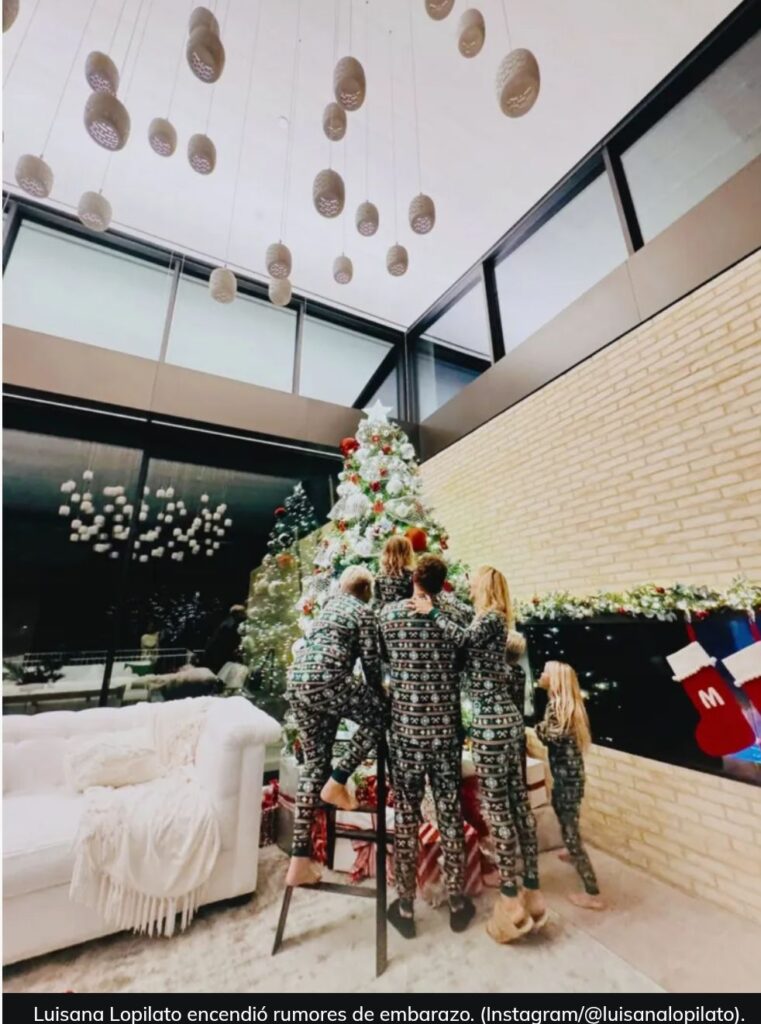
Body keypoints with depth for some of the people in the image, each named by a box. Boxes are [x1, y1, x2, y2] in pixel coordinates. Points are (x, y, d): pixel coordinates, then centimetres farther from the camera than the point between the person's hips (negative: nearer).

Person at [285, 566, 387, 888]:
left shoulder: (330, 605, 25)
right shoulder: (363, 611, 3)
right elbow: (371, 660, 1)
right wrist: (379, 694, 18)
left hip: (297, 682, 8)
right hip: (326, 680, -8)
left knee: (314, 763, 15)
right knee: (378, 716, 13)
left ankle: (300, 861, 20)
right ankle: (337, 782, 9)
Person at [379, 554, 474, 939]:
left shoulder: (389, 613, -8)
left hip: (405, 728, 0)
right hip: (445, 729, 1)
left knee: (406, 815, 14)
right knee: (450, 813, 17)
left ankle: (405, 907, 30)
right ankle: (457, 902, 35)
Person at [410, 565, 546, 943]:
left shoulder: (490, 618, -12)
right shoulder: (493, 621, 14)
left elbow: (465, 638, -29)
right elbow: (470, 647, 12)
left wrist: (431, 612, -19)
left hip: (491, 722, -9)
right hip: (509, 718, 9)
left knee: (498, 806, 2)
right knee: (518, 801, 14)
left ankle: (511, 899, 14)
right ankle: (531, 890, 26)